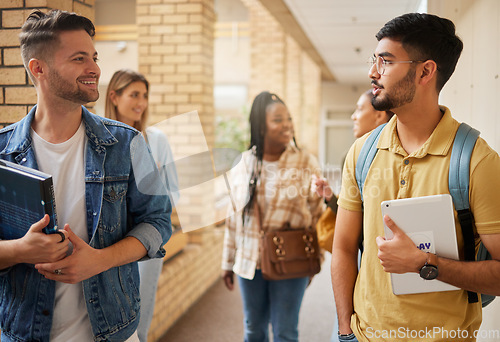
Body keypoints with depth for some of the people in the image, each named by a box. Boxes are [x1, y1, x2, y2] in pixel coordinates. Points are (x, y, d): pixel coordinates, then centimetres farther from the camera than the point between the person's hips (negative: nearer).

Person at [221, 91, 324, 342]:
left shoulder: (306, 164, -7)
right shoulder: (243, 163, 1)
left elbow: (317, 215, -3)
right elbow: (234, 217, 7)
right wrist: (228, 261, 9)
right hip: (249, 261, 3)